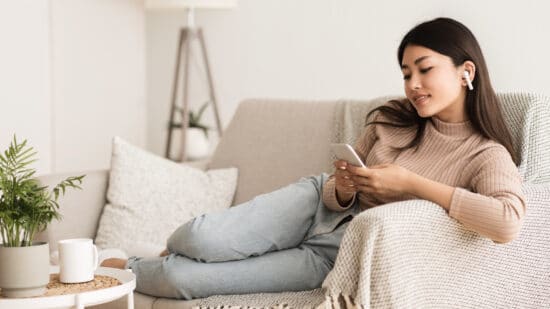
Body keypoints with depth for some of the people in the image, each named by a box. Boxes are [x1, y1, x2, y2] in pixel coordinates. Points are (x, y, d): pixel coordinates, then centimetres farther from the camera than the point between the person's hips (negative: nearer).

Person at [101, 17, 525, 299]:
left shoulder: (487, 156, -13)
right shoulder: (391, 120, 1)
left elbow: (509, 222, -35)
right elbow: (338, 195, 8)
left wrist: (411, 183, -28)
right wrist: (343, 188, -18)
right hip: (317, 206, 4)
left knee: (181, 280, -15)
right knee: (200, 238, -24)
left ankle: (125, 269, 18)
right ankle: (173, 250, 14)